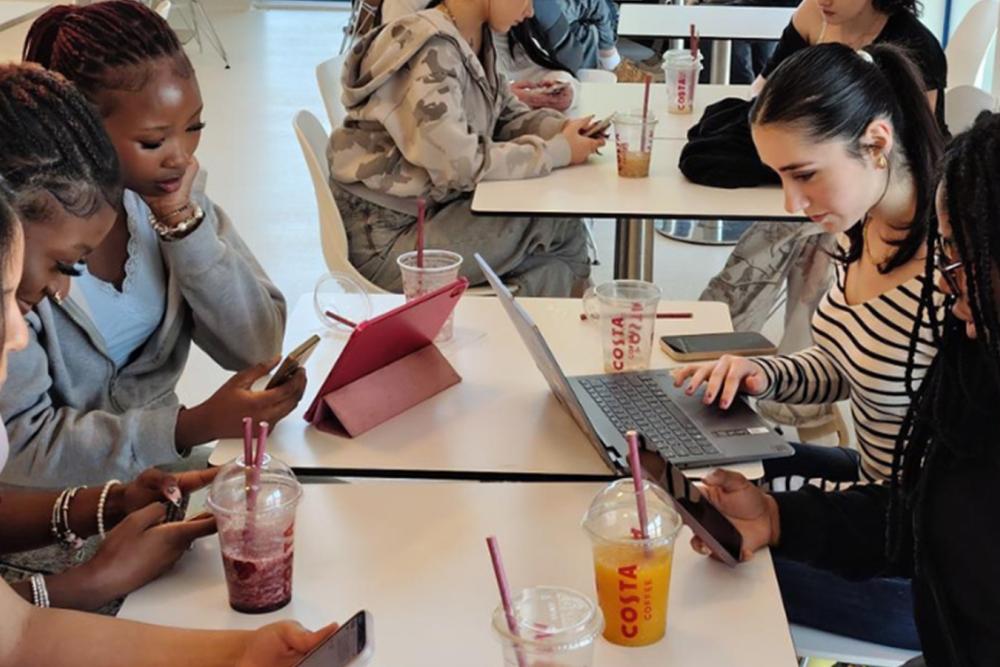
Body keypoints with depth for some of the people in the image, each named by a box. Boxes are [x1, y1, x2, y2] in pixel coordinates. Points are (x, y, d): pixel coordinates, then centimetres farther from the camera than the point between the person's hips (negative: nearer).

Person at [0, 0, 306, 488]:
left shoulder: (169, 189, -4)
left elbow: (256, 349, -6)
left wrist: (183, 222, -17)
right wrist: (196, 426, -26)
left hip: (163, 463, 5)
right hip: (57, 501, -5)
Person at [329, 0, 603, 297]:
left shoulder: (475, 41, 5)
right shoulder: (430, 53, -22)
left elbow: (507, 115, 16)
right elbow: (459, 165, -25)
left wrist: (562, 129, -5)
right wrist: (557, 152, -16)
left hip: (429, 210, 9)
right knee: (563, 231, -9)